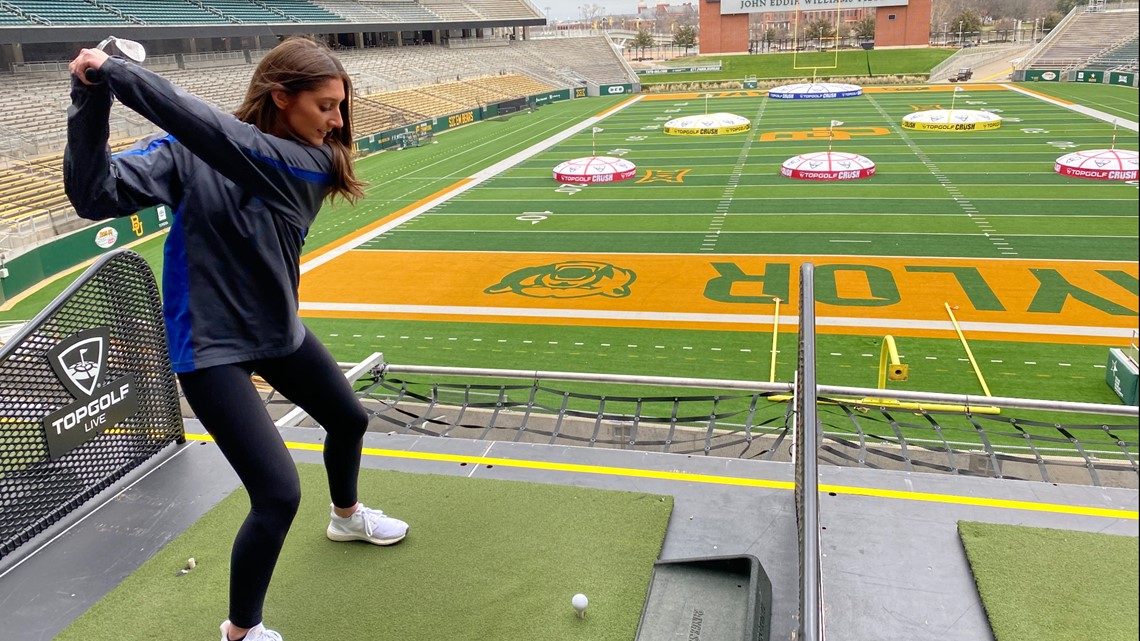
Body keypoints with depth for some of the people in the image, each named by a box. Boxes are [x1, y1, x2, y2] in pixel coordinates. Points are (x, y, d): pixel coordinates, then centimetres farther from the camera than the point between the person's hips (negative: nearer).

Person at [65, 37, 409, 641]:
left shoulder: (315, 162, -13)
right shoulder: (186, 152, -16)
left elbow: (227, 141, -31)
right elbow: (95, 196, -25)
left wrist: (119, 73, -35)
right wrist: (91, 100, -36)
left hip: (279, 329, 5)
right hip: (211, 343, -5)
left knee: (349, 419, 23)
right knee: (279, 495, -12)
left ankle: (346, 514, 57)